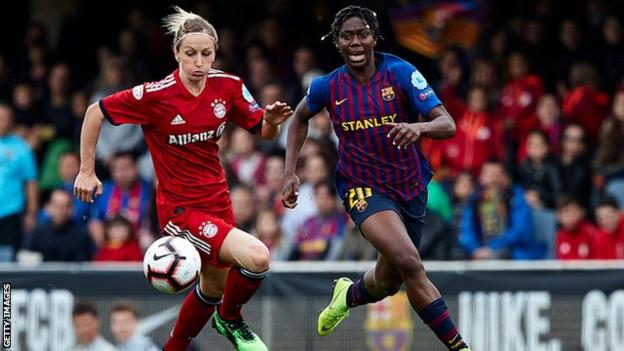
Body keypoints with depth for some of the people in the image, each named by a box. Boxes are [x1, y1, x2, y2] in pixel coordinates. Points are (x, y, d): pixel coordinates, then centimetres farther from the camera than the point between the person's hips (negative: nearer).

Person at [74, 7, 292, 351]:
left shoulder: (228, 87, -6)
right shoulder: (156, 95, -19)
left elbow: (263, 132, 5)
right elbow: (96, 112, -9)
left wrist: (272, 121, -19)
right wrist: (87, 171, -8)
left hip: (217, 200, 6)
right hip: (181, 209, -6)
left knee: (214, 286, 22)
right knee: (256, 257, -25)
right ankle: (230, 319, 4)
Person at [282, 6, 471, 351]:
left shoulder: (400, 73, -12)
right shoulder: (328, 86, -7)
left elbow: (448, 125, -19)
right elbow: (300, 117, 16)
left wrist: (418, 127, -41)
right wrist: (290, 172, 8)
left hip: (409, 186, 2)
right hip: (364, 189, -2)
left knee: (388, 283, 17)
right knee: (409, 263, -26)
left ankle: (348, 295, 53)